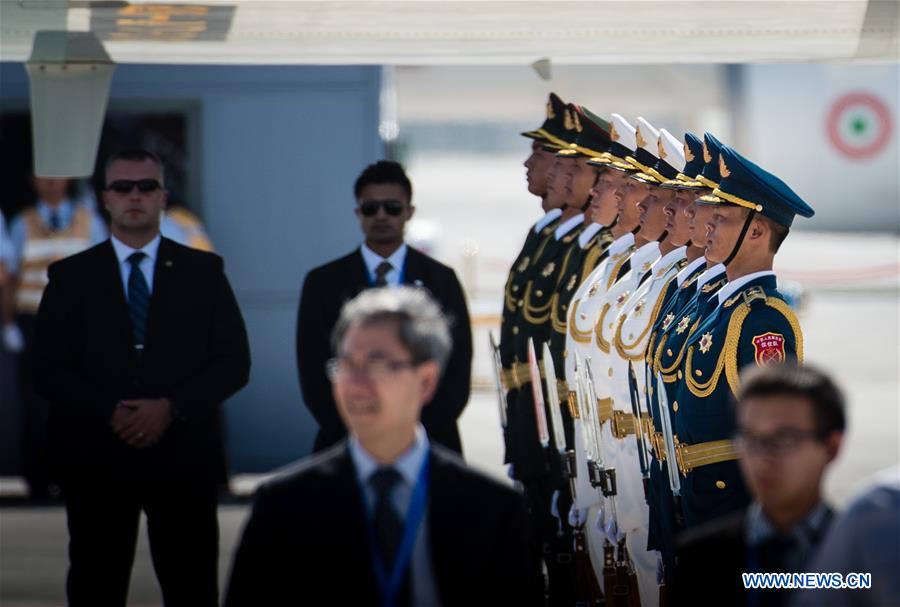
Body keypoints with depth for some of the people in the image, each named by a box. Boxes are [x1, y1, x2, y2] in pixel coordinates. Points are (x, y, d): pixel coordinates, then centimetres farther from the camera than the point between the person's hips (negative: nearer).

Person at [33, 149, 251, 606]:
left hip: (182, 459, 0)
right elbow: (49, 370, 2)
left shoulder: (202, 271, 8)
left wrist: (171, 408, -12)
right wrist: (109, 413, -14)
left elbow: (234, 361, 2)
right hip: (96, 459, 0)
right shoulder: (70, 276, 8)